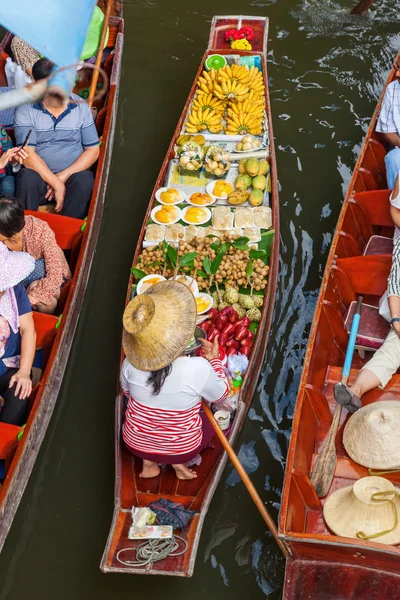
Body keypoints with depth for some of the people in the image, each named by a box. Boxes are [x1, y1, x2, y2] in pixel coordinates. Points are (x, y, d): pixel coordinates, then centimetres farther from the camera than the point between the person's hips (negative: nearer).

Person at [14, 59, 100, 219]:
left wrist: (65, 175, -13)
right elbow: (27, 154, -14)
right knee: (27, 179, -34)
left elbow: (93, 150, 1)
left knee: (84, 182, -32)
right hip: (39, 173, -1)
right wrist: (56, 183, -23)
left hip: (73, 173, 1)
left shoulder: (81, 107, 1)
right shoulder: (25, 109, -6)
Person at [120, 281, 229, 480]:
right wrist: (214, 359, 1)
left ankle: (148, 462, 16)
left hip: (135, 443, 2)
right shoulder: (198, 368, -32)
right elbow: (221, 395, -10)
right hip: (181, 448, -1)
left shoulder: (131, 363, -22)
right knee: (210, 417, 28)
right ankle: (178, 462, 10)